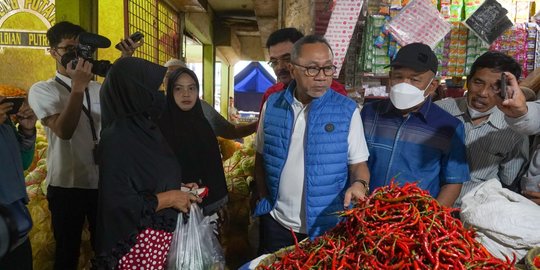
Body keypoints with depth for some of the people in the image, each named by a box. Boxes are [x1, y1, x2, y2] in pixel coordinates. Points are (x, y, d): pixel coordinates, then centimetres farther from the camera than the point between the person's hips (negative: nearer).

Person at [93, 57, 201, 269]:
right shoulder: (116, 138, -21)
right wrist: (169, 198, -15)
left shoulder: (147, 127, 5)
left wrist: (177, 189, 1)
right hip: (138, 241, -8)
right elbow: (120, 203, -24)